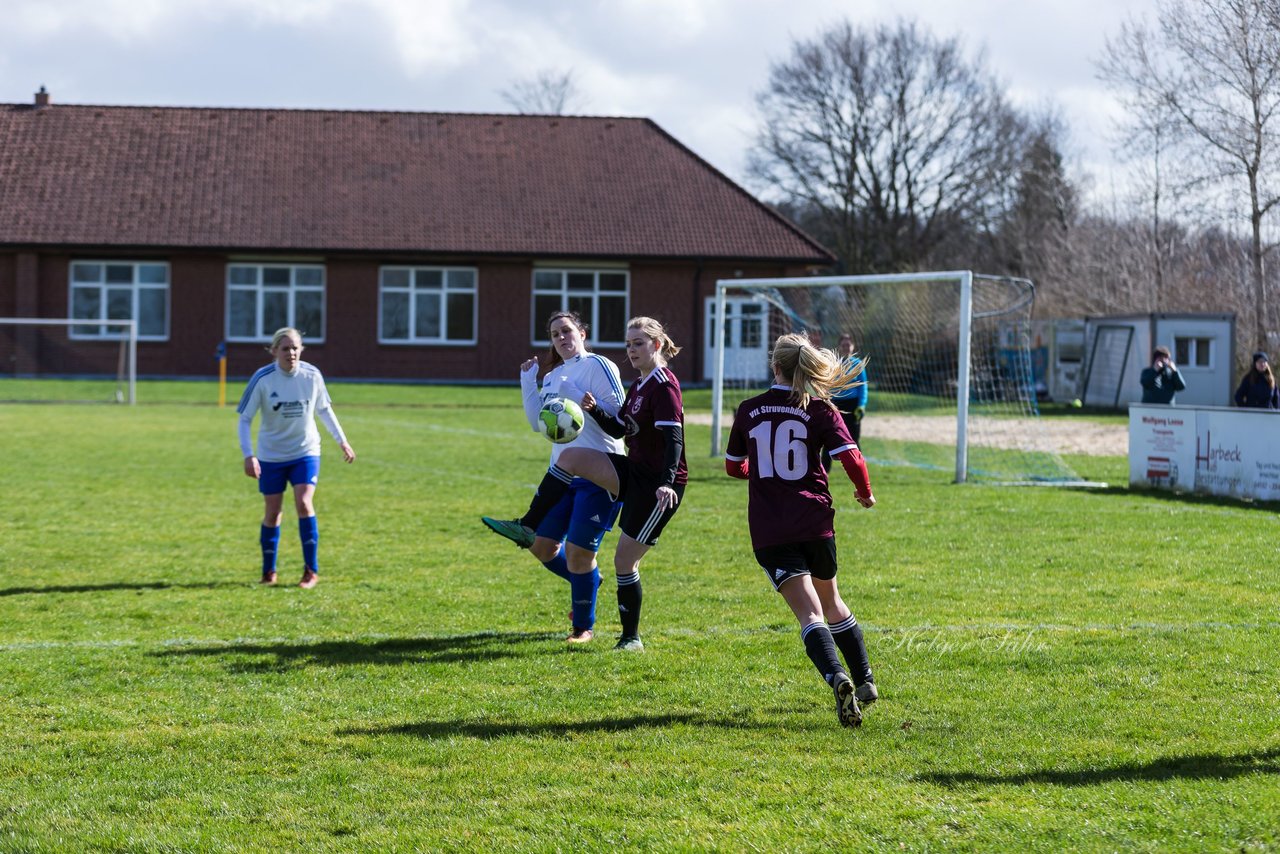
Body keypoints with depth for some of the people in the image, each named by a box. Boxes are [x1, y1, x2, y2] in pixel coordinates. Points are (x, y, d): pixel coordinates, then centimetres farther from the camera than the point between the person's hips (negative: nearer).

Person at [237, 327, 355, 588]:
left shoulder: (312, 375, -9)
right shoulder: (263, 379, -15)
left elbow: (324, 410, 9)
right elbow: (244, 419, -12)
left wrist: (342, 441, 13)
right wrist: (248, 455, -23)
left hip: (305, 452, 0)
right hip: (271, 456, 0)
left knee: (303, 503, -17)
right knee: (273, 513, 4)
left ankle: (311, 570, -9)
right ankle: (268, 572, 22)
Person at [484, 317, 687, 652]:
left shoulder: (664, 386, -16)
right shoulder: (639, 386, 13)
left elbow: (674, 438, -25)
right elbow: (618, 429, 19)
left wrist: (666, 483, -36)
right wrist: (595, 411, 0)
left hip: (658, 486, -8)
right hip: (634, 471, 8)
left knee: (625, 561, -4)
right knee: (571, 457, -9)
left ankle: (632, 638, 9)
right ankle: (526, 527, -6)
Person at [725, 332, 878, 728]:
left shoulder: (748, 410, 4)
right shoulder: (820, 410, -2)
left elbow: (734, 466, 16)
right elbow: (852, 460, -11)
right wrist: (865, 493, 9)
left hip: (768, 532, -1)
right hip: (815, 524, 1)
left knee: (810, 613, -10)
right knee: (832, 604, 23)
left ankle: (838, 680, -32)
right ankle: (866, 681, 29)